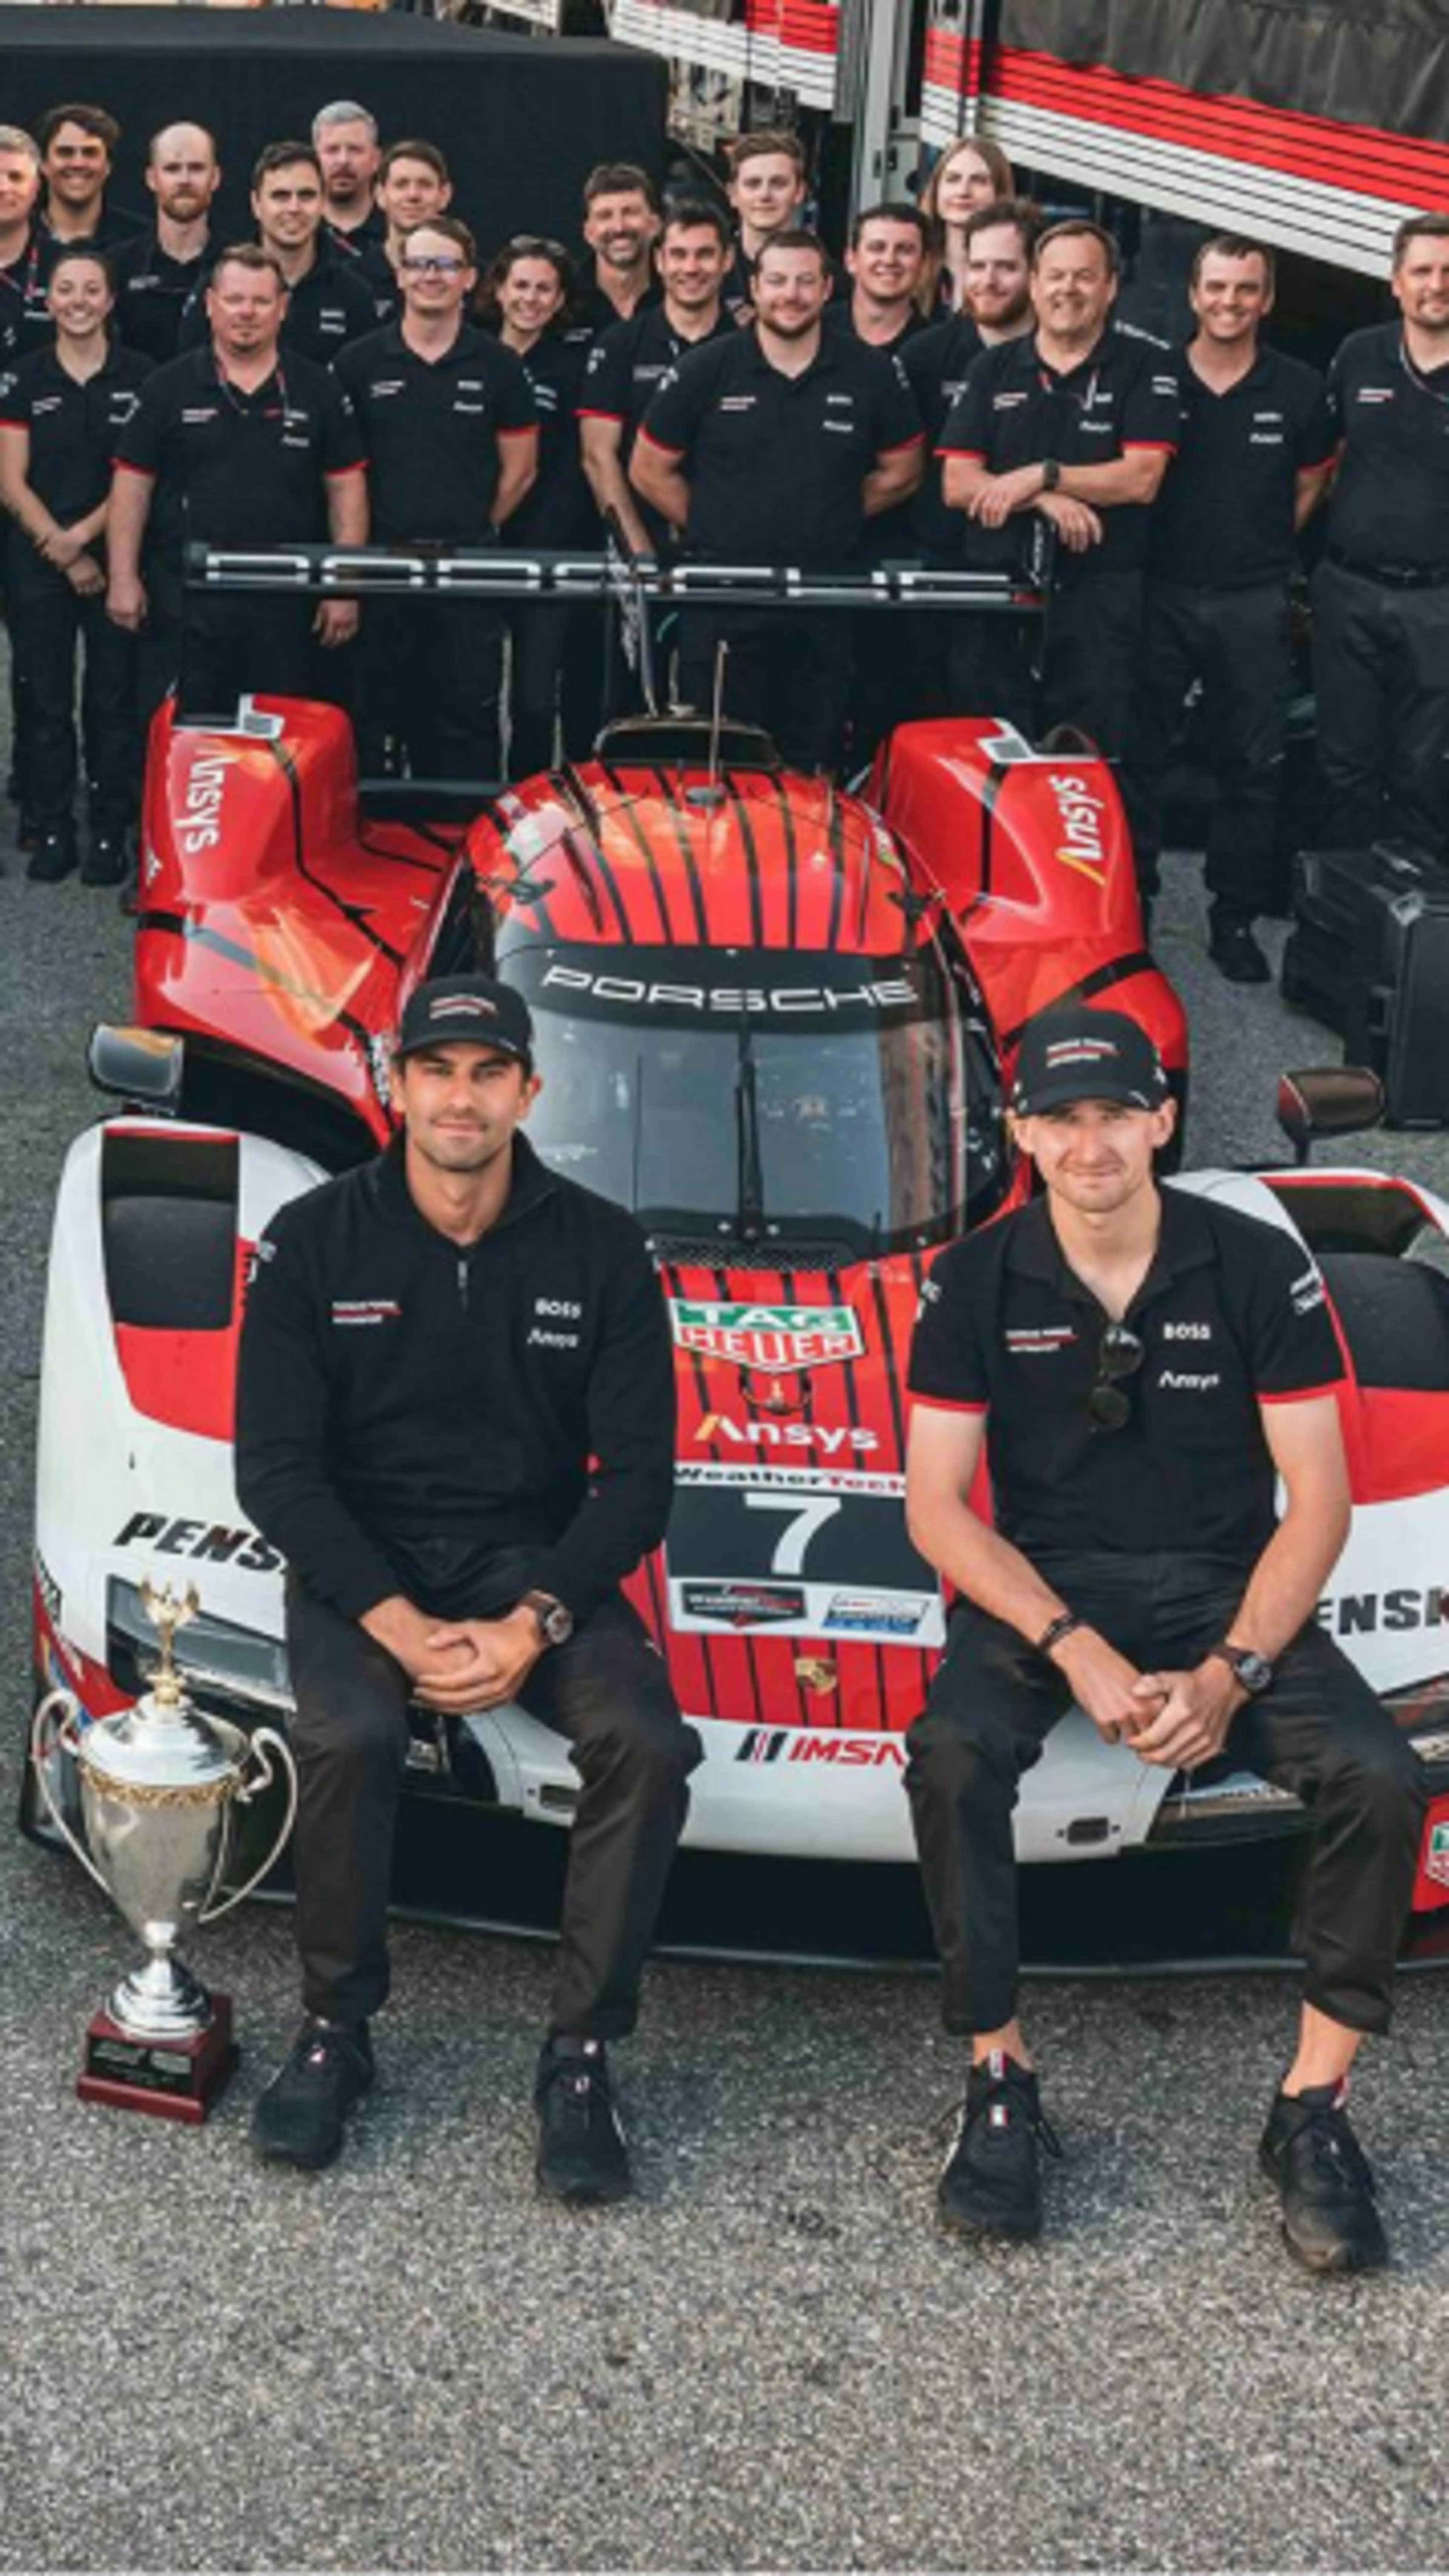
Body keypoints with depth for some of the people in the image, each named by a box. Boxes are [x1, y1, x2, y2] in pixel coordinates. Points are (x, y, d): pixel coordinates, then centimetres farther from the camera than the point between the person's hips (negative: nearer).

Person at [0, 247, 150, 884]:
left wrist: (86, 534, -12)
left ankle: (111, 833, 7)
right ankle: (52, 830, 11)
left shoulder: (140, 377, 0)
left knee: (113, 699, 1)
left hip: (115, 555, -1)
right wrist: (62, 551, -8)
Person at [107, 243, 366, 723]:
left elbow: (346, 489, 6)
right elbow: (132, 486, 3)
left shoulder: (319, 390, 5)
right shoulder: (168, 388, 3)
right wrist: (124, 578, -4)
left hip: (285, 605, 1)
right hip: (184, 602, -1)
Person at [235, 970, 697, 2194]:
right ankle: (335, 2028, -8)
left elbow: (637, 1473, -3)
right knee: (348, 1736, -33)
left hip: (537, 1559, 1)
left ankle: (582, 2053, -10)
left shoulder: (600, 1248, -1)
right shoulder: (315, 1240, -3)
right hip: (361, 1560, -1)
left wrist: (534, 1623, -19)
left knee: (648, 1742, -27)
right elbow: (276, 1465, -7)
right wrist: (398, 1624, -20)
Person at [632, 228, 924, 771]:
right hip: (721, 600, -1)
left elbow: (901, 473, 13)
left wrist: (832, 520, 5)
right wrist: (713, 528, 3)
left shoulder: (872, 374, 3)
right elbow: (649, 470, 6)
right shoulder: (705, 370, -1)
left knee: (812, 767, 8)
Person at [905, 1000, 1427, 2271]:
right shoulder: (977, 1284, -3)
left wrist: (1231, 1672, -19)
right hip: (1042, 1587, 0)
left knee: (1380, 1777, -26)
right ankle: (1000, 2080, -15)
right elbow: (937, 1505, -5)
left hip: (1225, 1585, 0)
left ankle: (1316, 2106, -11)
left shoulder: (1259, 1266, -5)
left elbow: (1318, 1498, -5)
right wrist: (1075, 1651, -19)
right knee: (952, 1755, -31)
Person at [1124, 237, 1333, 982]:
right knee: (1138, 758, 6)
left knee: (1251, 769, 5)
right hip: (1161, 594, 0)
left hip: (1254, 605, 0)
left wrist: (1260, 551, 6)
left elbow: (1310, 484, 12)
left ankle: (1235, 919, 15)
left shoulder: (1300, 390, 0)